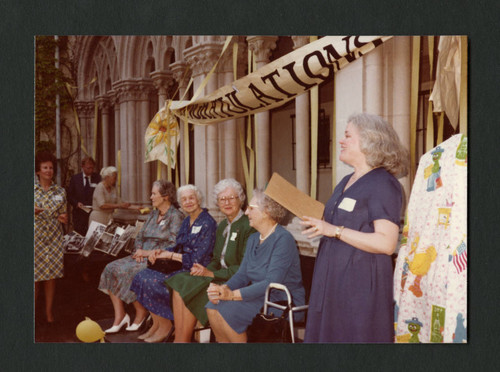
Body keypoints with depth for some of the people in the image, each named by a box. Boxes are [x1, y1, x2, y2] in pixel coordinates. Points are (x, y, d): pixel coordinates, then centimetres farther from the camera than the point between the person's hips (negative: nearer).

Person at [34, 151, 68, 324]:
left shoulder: (60, 191, 9)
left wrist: (63, 218, -7)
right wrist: (34, 211, -18)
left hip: (54, 238, 3)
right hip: (36, 237, -2)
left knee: (51, 276, 4)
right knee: (35, 276, -3)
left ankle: (49, 311, 13)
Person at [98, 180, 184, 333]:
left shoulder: (176, 216, -7)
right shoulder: (153, 215, 20)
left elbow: (174, 245, -16)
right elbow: (140, 236, 21)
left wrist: (148, 252, -16)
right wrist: (139, 250, -2)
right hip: (143, 256, 8)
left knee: (126, 272, -27)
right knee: (112, 269, -12)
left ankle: (141, 312, -7)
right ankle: (120, 316, -12)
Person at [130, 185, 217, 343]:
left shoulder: (208, 223, -13)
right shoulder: (187, 222, 14)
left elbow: (197, 258, -18)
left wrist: (170, 255, -13)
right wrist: (160, 252, -3)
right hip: (181, 268, 9)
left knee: (152, 282, -22)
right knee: (143, 276, -7)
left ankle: (165, 327, -4)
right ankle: (156, 324, 3)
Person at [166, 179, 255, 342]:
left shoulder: (248, 226, -12)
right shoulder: (222, 226, 16)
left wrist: (212, 274, -17)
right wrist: (205, 270, -6)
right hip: (220, 277, 8)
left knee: (190, 290, -23)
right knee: (179, 284, -15)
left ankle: (182, 340, -10)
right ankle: (178, 339, -18)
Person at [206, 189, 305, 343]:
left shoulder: (283, 239, -16)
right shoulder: (253, 239, 13)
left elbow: (272, 283, -24)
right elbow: (242, 274, 10)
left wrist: (232, 295, -26)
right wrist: (223, 288, -12)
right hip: (260, 296, 8)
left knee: (227, 311, -24)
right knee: (213, 307, -11)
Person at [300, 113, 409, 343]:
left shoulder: (382, 184, -13)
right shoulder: (346, 182, 16)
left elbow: (386, 243, -22)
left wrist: (334, 230, -22)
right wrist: (318, 223, 8)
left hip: (361, 284, -9)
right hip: (333, 280, 9)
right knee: (328, 335, 14)